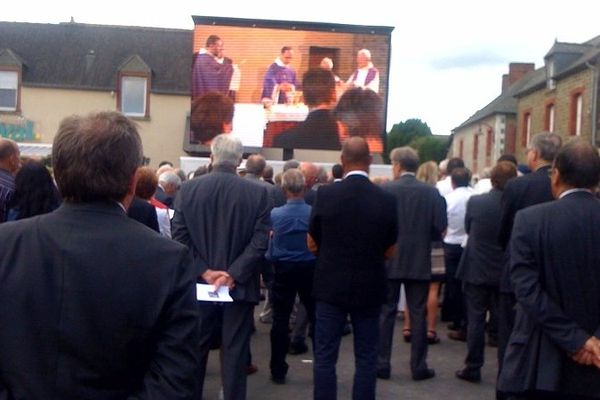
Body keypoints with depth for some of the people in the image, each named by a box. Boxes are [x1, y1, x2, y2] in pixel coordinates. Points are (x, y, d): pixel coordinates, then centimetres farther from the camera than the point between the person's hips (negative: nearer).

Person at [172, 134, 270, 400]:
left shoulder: (187, 189, -2)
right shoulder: (258, 193, -6)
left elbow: (179, 237, -6)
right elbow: (260, 241, -12)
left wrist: (204, 271, -6)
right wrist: (234, 274, -12)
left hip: (199, 283, 2)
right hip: (240, 285, -1)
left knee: (195, 348, 15)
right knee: (235, 350, 8)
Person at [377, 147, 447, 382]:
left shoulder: (385, 190, -9)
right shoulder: (431, 192, -4)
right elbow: (440, 228, -5)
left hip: (389, 260, -1)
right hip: (419, 261, 1)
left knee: (386, 313, 8)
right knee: (418, 314, 8)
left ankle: (382, 364, 12)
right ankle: (419, 366, 13)